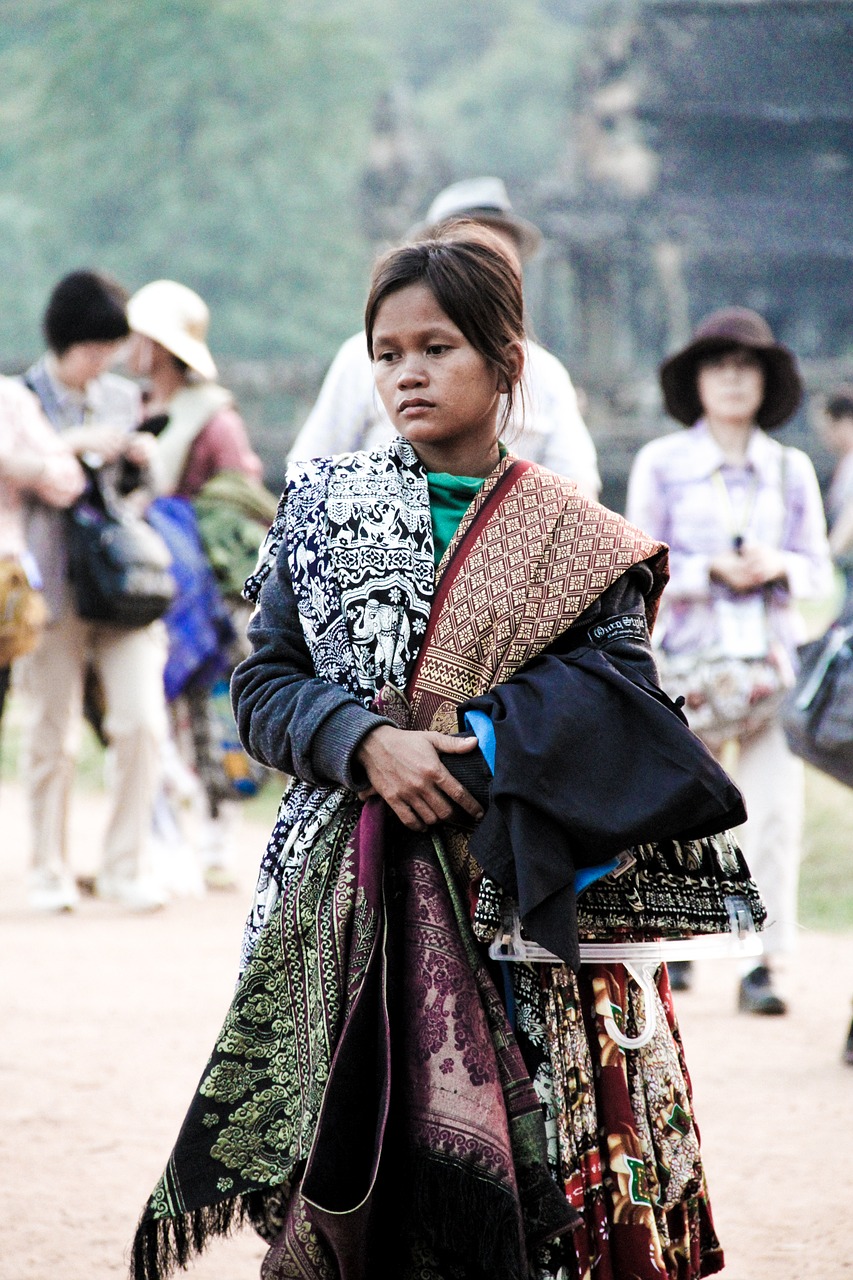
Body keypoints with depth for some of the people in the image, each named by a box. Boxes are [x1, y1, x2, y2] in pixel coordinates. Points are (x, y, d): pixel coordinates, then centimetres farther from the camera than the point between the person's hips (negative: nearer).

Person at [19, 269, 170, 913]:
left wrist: (143, 456, 2)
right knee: (55, 734, 1)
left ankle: (127, 865, 3)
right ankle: (50, 871, 14)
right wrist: (75, 444, -16)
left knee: (142, 721, -8)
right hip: (55, 586, -3)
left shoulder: (124, 397, 15)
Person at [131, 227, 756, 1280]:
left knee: (511, 1155, -7)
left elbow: (617, 698, -6)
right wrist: (369, 745, -14)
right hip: (344, 903, 1)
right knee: (347, 1150, -3)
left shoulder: (576, 543, 5)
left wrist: (455, 750, -17)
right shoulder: (323, 504, 10)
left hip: (517, 907, -1)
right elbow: (263, 686, 5)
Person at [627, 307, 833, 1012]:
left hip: (773, 655, 1)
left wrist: (779, 565, -11)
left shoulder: (790, 470, 9)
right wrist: (713, 570, -15)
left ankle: (763, 967, -3)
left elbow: (818, 570, 10)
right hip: (690, 656, -1)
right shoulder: (661, 463, 3)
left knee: (775, 809, -7)